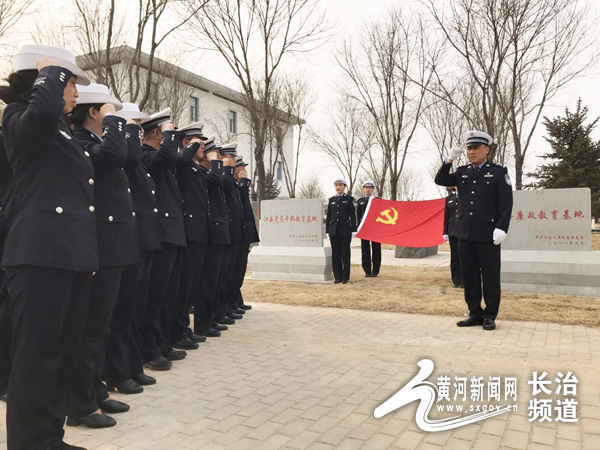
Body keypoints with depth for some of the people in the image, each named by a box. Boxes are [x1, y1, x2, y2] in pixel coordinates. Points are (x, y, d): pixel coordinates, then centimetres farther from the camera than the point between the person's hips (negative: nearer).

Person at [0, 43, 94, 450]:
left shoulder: (64, 131, 22)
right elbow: (44, 109, -28)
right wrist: (50, 72, -7)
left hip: (73, 253, 9)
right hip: (41, 254, -9)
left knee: (65, 354, 13)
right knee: (37, 355, -3)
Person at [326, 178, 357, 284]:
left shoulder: (349, 199, 4)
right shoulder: (331, 200, 13)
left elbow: (352, 215, 1)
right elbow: (328, 216, 13)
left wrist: (353, 230, -5)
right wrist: (327, 231, 8)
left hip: (345, 231, -3)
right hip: (333, 231, 3)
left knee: (345, 254, 1)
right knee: (335, 254, 4)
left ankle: (345, 277, 8)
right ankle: (337, 277, 11)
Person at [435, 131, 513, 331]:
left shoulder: (499, 172, 0)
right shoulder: (462, 172, 13)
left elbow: (506, 204, -6)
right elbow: (440, 180, 6)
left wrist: (501, 228, -16)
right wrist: (449, 160, -5)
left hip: (488, 234, -4)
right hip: (465, 233, 5)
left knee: (490, 277, 3)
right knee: (469, 276, 9)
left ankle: (490, 316, 15)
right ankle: (475, 313, 19)